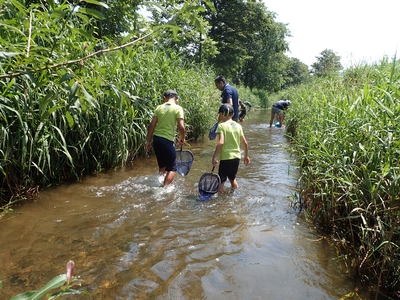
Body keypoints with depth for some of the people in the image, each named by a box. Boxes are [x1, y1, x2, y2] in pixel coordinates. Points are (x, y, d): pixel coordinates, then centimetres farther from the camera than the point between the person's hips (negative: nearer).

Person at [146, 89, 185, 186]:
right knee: (172, 168, 5)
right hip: (168, 140, -5)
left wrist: (148, 141, 10)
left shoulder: (159, 107, 7)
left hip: (156, 138, 5)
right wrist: (182, 139, 5)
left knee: (162, 165, 23)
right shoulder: (178, 108, -4)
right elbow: (181, 127, -12)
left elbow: (152, 125, 4)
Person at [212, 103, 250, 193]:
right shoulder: (238, 126, 6)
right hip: (236, 157, 6)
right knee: (232, 178, 26)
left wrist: (214, 157, -22)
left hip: (226, 158, -6)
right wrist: (246, 156, 20)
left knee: (221, 182, 2)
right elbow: (245, 143, 9)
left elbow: (221, 143, -24)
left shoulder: (221, 126, -11)